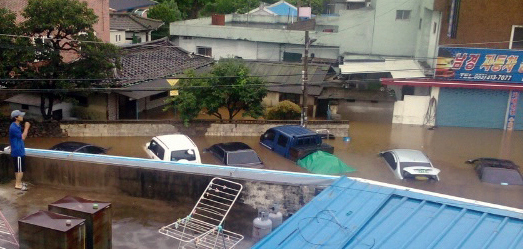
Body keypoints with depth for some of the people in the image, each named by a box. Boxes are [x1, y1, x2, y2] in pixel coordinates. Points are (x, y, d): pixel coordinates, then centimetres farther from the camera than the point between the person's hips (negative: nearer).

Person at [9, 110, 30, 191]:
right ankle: (18, 184, 2)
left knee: (18, 169, 17)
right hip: (18, 152, -10)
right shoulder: (13, 127, -21)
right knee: (20, 169, -4)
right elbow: (22, 137, -20)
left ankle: (18, 182, 26)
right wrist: (26, 127, -15)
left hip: (20, 151, 10)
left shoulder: (18, 126, 10)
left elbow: (23, 137, 14)